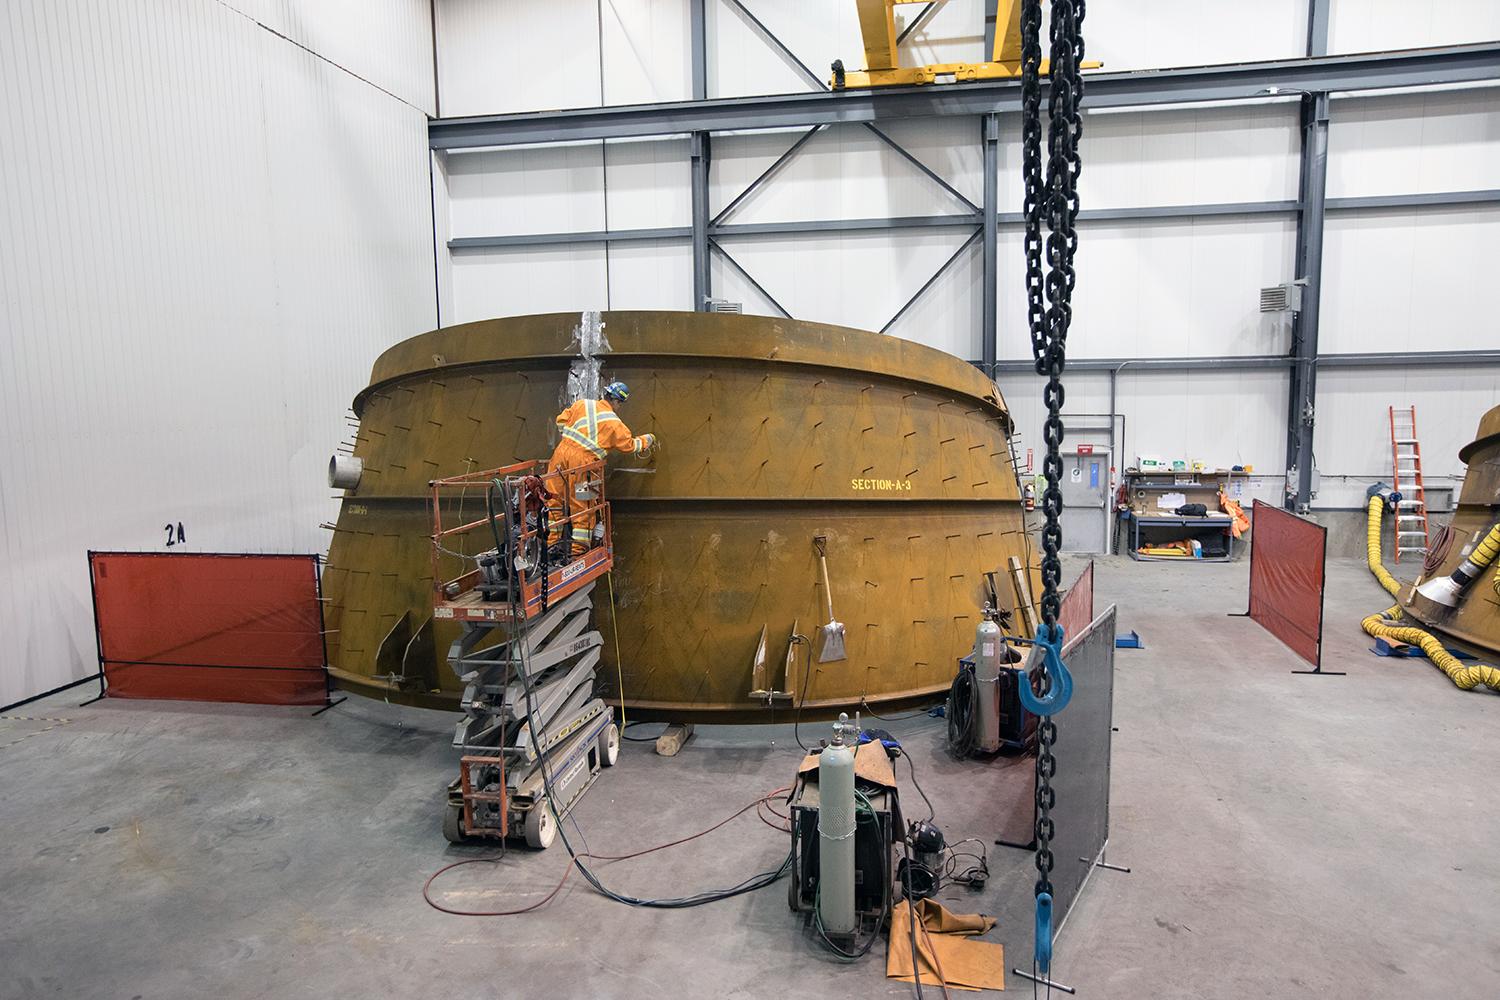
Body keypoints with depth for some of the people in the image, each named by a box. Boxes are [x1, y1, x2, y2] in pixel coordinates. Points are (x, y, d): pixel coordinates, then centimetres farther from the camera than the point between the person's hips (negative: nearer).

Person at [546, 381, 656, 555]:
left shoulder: (582, 404, 11)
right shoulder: (614, 423, 0)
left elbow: (561, 420, 16)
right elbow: (630, 445, 9)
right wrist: (648, 439, 26)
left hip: (562, 451, 4)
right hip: (581, 462, -4)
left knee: (555, 498, 14)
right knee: (582, 505, 8)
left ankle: (552, 540, 22)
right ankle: (579, 547, 13)